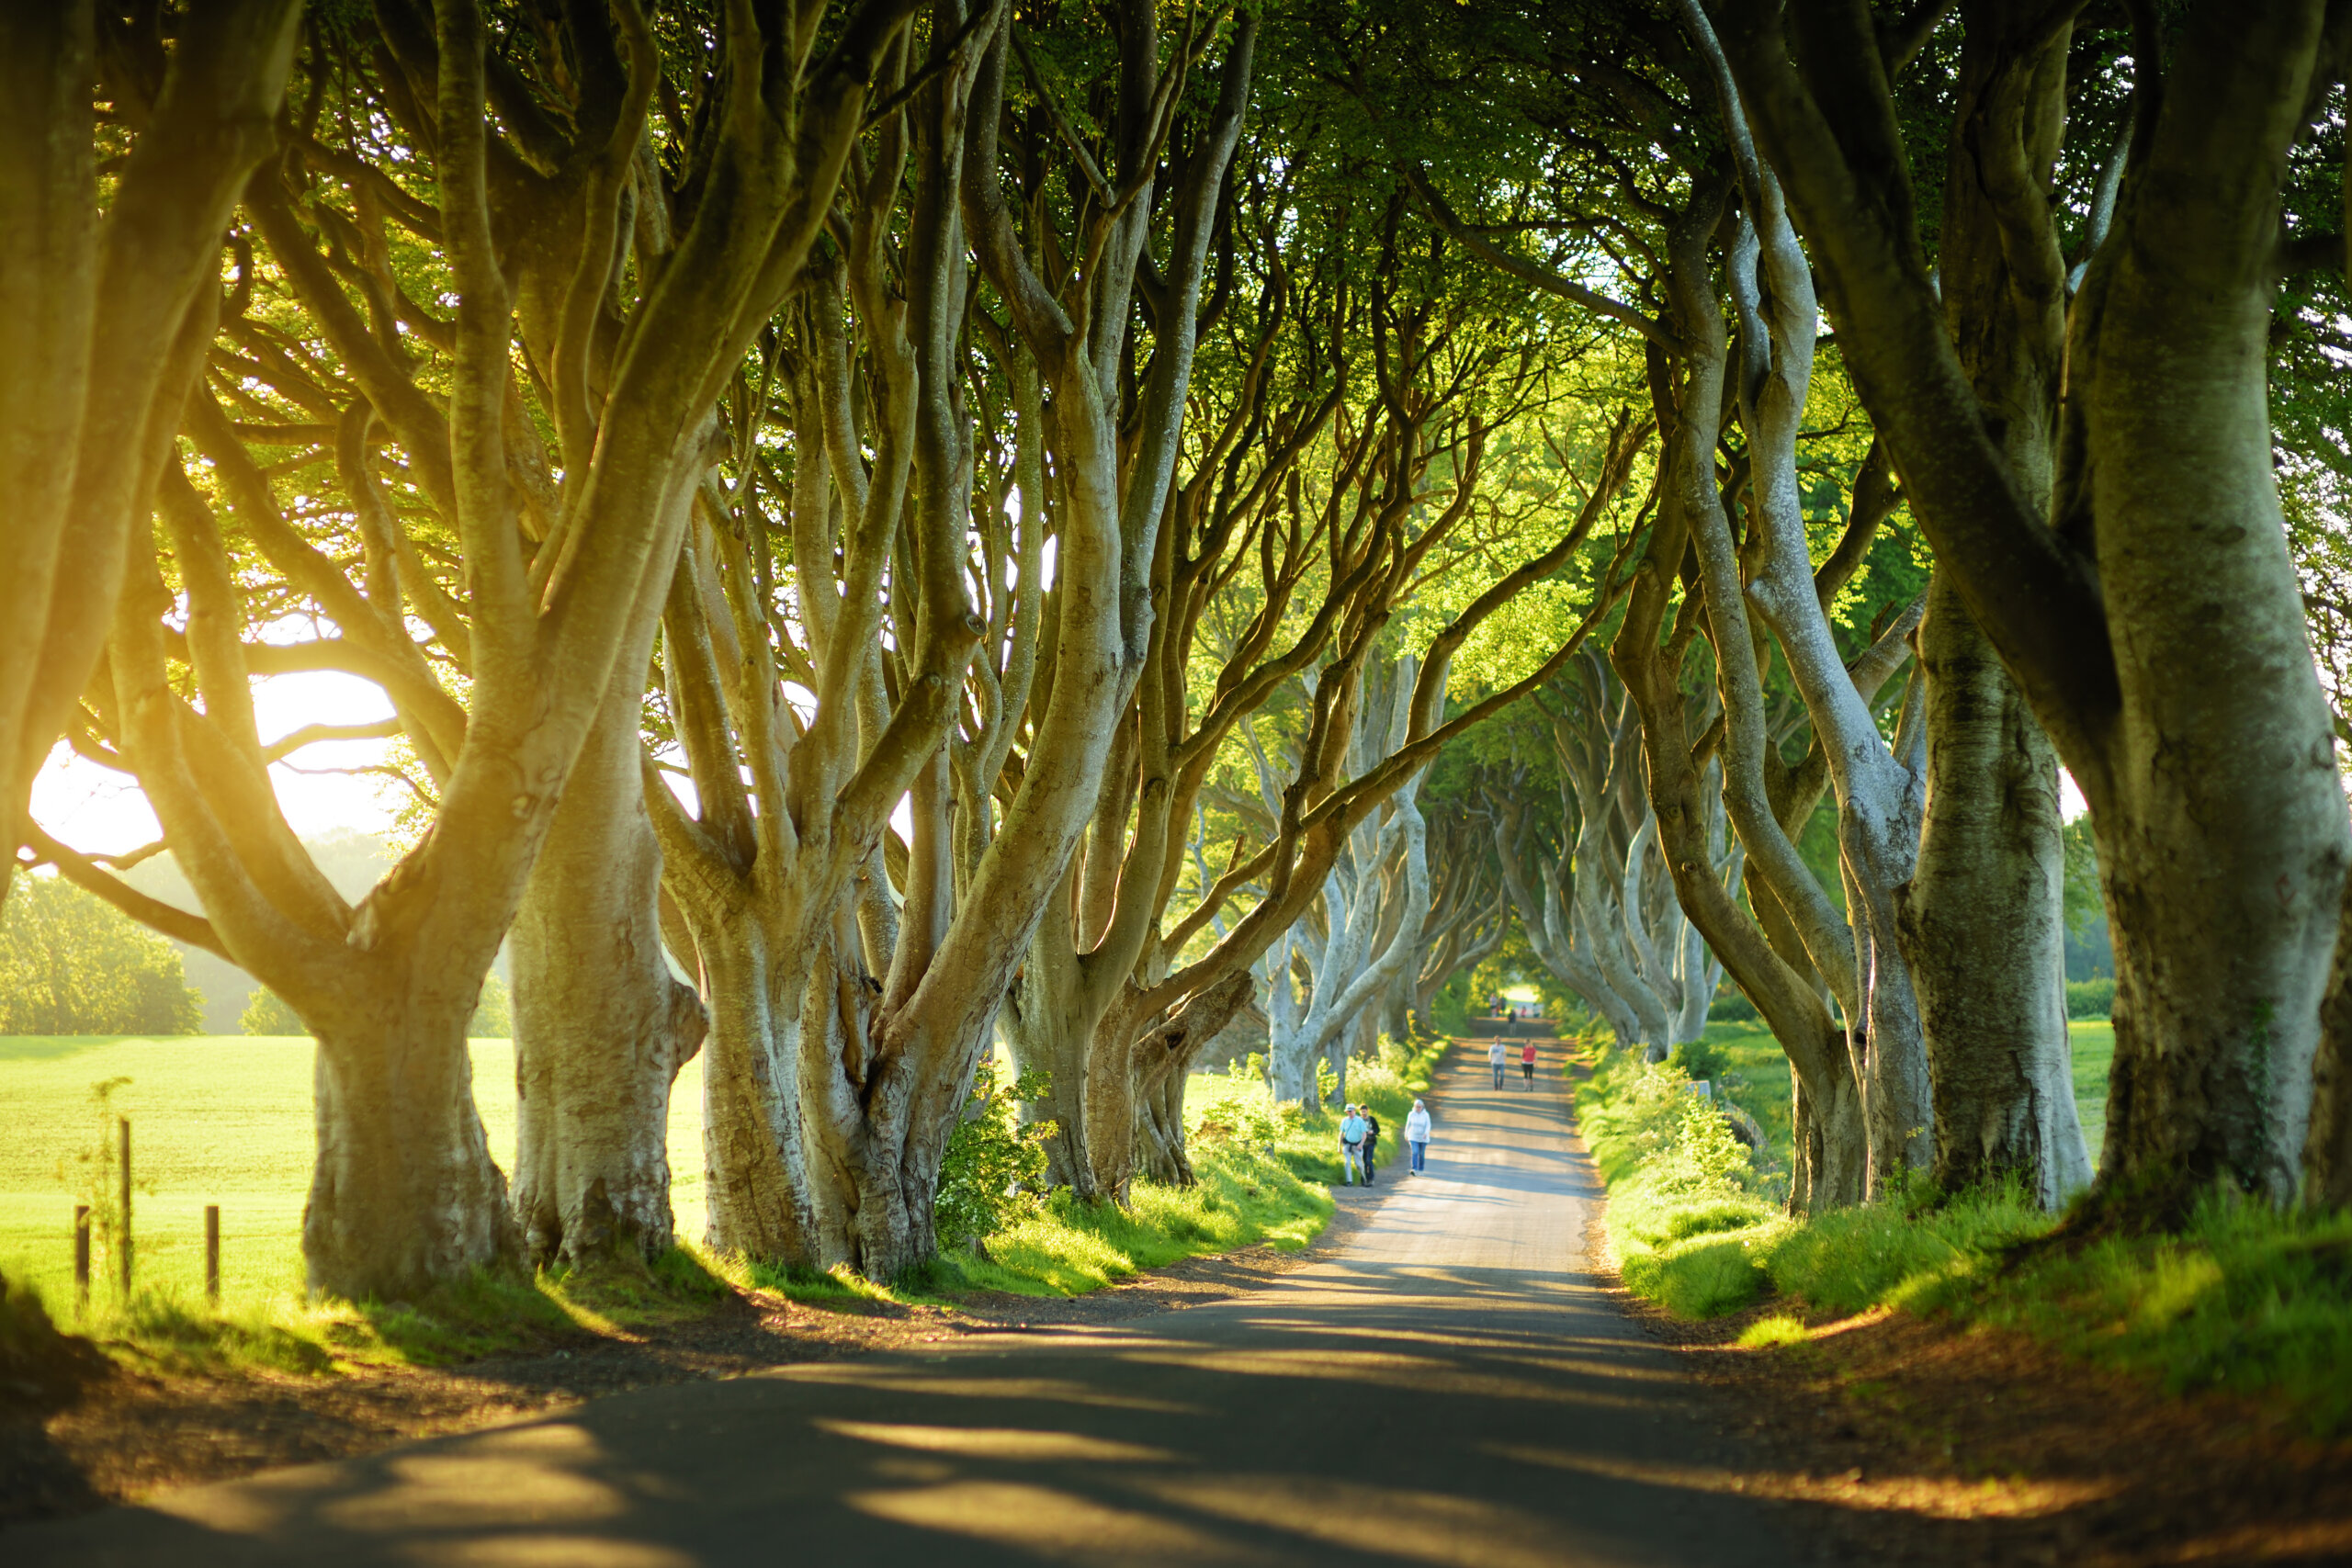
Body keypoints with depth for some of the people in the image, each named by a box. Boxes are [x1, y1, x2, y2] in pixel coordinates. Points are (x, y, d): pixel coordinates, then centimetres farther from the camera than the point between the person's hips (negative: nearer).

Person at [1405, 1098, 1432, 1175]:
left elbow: (1428, 1125, -11)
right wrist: (1406, 1135, 19)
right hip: (1413, 1137, 0)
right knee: (1415, 1153, -17)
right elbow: (1408, 1125, 10)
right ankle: (1414, 1170, -25)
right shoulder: (1411, 1114, -2)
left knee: (1421, 1154, 9)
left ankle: (1420, 1170, 26)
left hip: (1423, 1138, 0)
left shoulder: (1426, 1115, -5)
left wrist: (1426, 1133, -30)